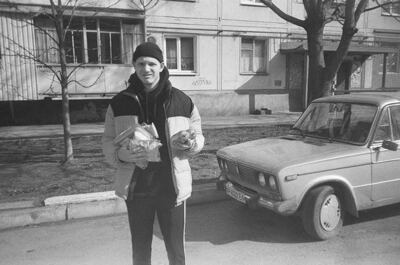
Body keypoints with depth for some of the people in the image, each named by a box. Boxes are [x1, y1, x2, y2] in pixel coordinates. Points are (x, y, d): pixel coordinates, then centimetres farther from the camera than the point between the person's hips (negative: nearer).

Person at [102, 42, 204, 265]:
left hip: (172, 187, -1)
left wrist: (190, 143, -15)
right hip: (136, 188, 1)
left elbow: (198, 135, 7)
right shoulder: (120, 102, -1)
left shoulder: (181, 100, -4)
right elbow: (108, 141, 5)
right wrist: (121, 154, -16)